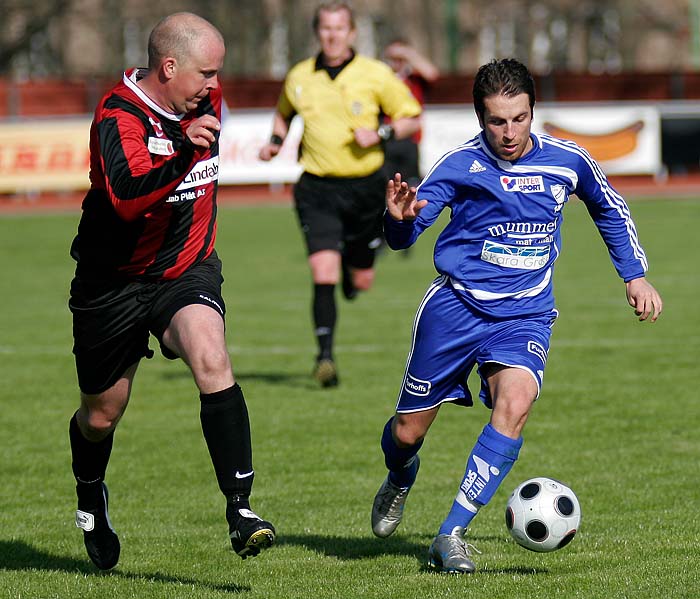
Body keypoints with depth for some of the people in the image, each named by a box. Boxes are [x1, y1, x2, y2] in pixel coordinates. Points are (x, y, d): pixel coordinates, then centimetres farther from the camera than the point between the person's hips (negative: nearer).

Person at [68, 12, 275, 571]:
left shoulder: (206, 99, -1)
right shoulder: (118, 116, -23)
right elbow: (126, 198, -41)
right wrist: (181, 154, -53)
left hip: (187, 272, 3)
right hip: (114, 283, -3)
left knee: (212, 360, -28)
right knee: (101, 416, 12)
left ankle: (240, 508, -30)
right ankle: (90, 499, 46)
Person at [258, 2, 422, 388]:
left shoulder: (375, 75, -3)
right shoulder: (299, 78, 4)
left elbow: (411, 117, 3)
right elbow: (284, 113, 25)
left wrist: (380, 133, -14)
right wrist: (275, 141, 7)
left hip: (364, 186, 0)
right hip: (316, 189, 0)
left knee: (361, 281, 9)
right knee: (323, 271, -17)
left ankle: (351, 269, 47)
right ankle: (325, 356, -13)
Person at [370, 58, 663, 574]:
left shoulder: (567, 161, -2)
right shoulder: (461, 165, -9)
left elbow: (610, 209, 20)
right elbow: (404, 238, -9)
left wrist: (635, 275, 18)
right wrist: (400, 218, -32)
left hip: (525, 316, 1)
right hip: (455, 306, -1)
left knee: (514, 405, -28)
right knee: (407, 432, 4)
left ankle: (451, 536, -23)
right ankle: (399, 482, 44)